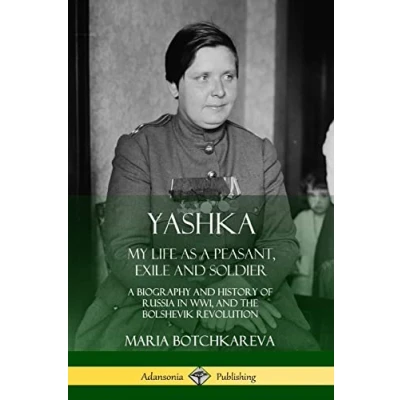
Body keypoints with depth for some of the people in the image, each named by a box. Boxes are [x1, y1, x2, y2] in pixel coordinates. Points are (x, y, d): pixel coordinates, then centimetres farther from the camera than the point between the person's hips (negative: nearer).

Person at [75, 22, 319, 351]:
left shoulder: (261, 153, 7)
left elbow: (282, 242, 3)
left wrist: (236, 288, -17)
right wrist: (196, 300, -21)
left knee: (296, 343, -22)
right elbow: (124, 250, -9)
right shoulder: (137, 149, -2)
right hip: (151, 302, -1)